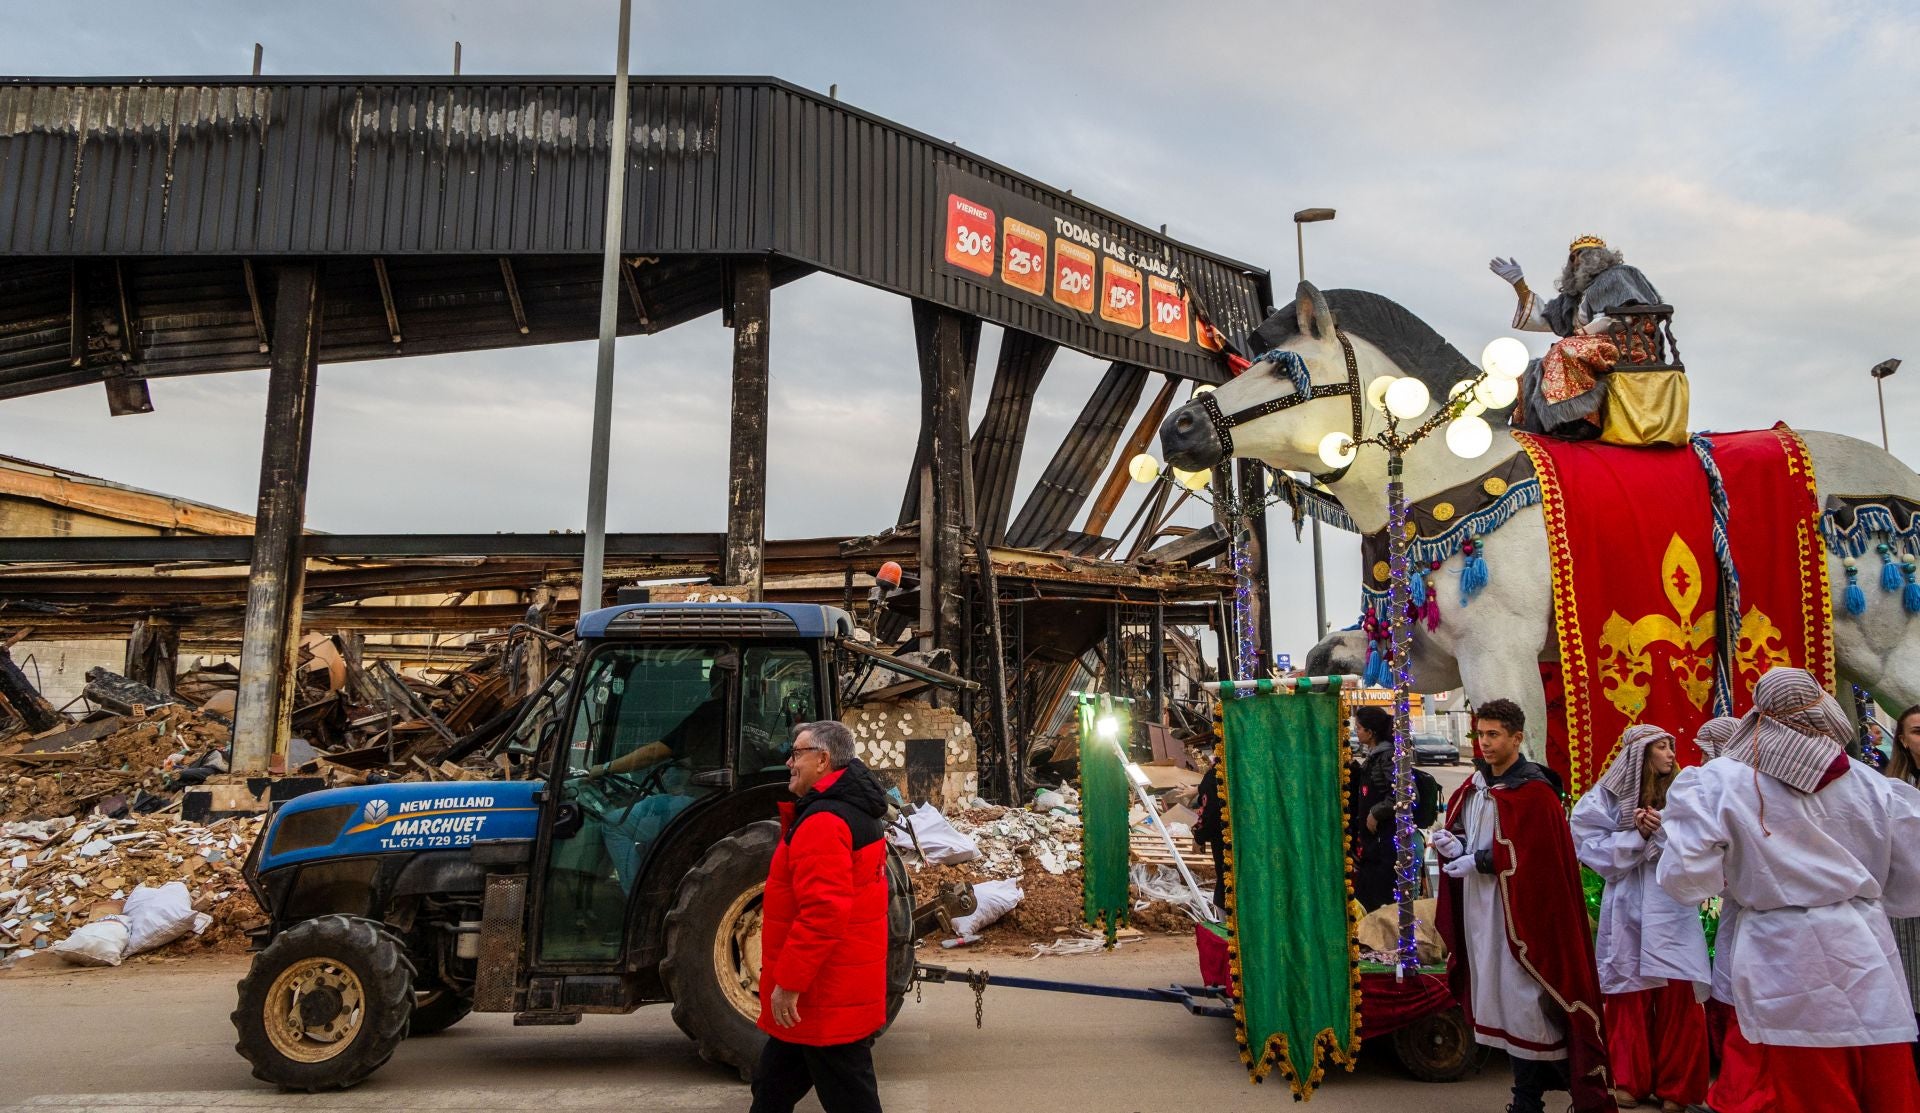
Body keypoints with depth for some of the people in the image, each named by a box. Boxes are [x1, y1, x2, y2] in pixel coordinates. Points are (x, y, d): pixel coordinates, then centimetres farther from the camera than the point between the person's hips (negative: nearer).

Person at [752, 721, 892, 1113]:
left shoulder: (824, 821, -23)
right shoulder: (849, 810, 11)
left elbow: (823, 912, -30)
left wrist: (788, 983, -23)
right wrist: (792, 809, 6)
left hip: (827, 997, -11)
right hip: (836, 990, 11)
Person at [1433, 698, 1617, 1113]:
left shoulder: (1534, 791, -11)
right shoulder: (1475, 786, 11)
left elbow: (1536, 856, -17)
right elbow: (1461, 830, 17)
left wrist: (1479, 862, -16)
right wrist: (1453, 845, -5)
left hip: (1519, 911, -7)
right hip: (1479, 909, 7)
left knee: (1524, 1001, -2)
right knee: (1500, 999, 11)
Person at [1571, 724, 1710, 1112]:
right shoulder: (1608, 797, 1)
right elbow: (1594, 848, -5)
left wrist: (1661, 830, -14)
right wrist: (1637, 835, -14)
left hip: (1673, 909, 1)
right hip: (1628, 909, -1)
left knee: (1679, 996, -2)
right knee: (1629, 996, 6)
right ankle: (1629, 1081, 20)